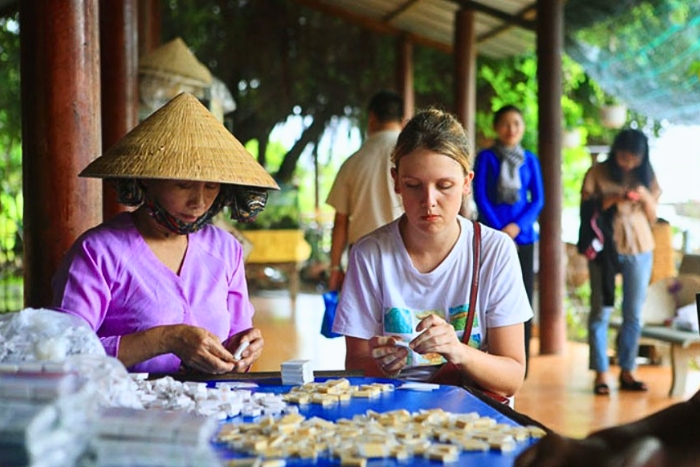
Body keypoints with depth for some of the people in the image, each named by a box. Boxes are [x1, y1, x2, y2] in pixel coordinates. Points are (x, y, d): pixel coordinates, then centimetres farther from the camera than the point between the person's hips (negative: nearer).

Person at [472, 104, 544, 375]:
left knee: (522, 298, 2)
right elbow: (480, 197, -2)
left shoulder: (530, 160, 10)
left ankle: (520, 364, 9)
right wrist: (499, 230, -10)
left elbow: (538, 199, 6)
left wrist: (517, 226, -9)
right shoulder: (486, 157, 3)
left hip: (522, 236, 3)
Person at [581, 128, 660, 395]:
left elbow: (652, 218, 8)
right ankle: (601, 374, 1)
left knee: (634, 314, 6)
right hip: (604, 249, -3)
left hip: (639, 250, 3)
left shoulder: (646, 177, 8)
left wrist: (645, 197, -10)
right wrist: (609, 201, -19)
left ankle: (627, 372, 14)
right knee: (601, 311, -3)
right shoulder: (597, 173, -2)